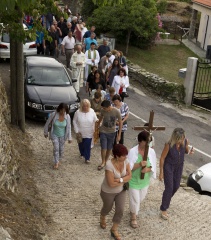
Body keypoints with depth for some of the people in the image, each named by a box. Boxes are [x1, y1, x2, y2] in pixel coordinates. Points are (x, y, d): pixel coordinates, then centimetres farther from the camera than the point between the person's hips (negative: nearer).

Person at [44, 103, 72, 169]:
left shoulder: (67, 116, -19)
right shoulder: (53, 115, -24)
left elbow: (68, 127, -9)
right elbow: (47, 124, -9)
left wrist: (69, 138, -6)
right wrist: (46, 132, 1)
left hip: (62, 136, 2)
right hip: (54, 135, -2)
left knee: (61, 149, 14)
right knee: (56, 148, -8)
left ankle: (59, 159, 40)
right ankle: (56, 163, 9)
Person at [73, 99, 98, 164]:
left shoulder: (92, 112, -9)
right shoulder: (78, 112, -12)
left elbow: (95, 120, 1)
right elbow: (75, 122, -4)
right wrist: (77, 131, -6)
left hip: (89, 133, -1)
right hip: (80, 133, 1)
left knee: (87, 146, -1)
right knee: (81, 145, 19)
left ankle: (87, 158, 12)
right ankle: (82, 154, 45)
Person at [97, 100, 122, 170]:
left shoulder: (116, 112, -21)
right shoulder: (103, 110, -14)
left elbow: (120, 123, -11)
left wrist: (119, 135, -11)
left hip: (112, 132, 0)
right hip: (103, 131, 1)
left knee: (109, 148, 11)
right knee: (103, 148, -3)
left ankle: (106, 161, 32)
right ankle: (103, 162, 17)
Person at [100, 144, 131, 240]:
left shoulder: (125, 161, -18)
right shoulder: (109, 165, -36)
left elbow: (129, 176, -13)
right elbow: (111, 184, -33)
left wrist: (120, 180, -29)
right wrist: (124, 180, -21)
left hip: (121, 190, 4)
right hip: (108, 192, -4)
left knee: (120, 210, 4)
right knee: (107, 208, 21)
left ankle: (114, 230, 28)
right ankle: (102, 218, 57)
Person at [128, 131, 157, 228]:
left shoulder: (151, 151, -11)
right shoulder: (132, 151, -22)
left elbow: (153, 167, -5)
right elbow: (129, 167, -20)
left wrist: (147, 169, -27)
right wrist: (139, 164, -36)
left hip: (145, 180, 4)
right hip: (134, 180, -4)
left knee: (141, 198, 25)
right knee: (135, 200, 7)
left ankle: (133, 209, 56)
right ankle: (133, 217, 32)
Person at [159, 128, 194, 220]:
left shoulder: (185, 141, -19)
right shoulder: (169, 145, -30)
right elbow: (162, 158, -17)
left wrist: (190, 151, -22)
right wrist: (161, 172, -12)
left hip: (179, 165, 5)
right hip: (169, 166, -5)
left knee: (176, 186, 17)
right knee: (169, 188, -5)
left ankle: (166, 200, 46)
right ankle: (163, 210, 10)